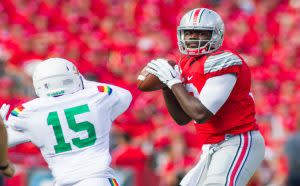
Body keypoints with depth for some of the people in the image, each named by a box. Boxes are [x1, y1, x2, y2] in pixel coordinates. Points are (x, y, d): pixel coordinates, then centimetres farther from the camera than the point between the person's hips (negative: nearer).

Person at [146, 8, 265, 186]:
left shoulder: (222, 62, -15)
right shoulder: (188, 65, 12)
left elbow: (201, 114, -22)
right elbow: (182, 118, 15)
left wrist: (173, 81, -12)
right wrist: (165, 86, 1)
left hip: (238, 143, -10)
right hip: (214, 150, 10)